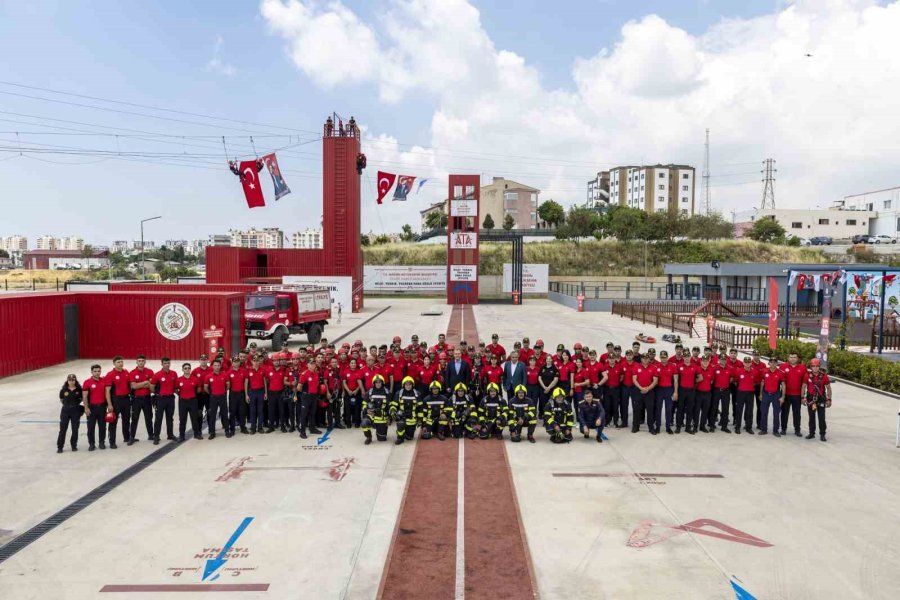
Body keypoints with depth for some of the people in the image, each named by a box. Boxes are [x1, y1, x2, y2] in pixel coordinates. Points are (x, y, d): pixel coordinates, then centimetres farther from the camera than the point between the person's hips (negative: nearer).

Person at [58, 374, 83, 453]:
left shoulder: (79, 390, -4)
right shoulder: (63, 390, -3)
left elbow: (82, 399, 8)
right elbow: (61, 400, 8)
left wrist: (76, 403, -1)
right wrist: (67, 404, 5)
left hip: (76, 411, 0)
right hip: (65, 410, 0)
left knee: (75, 429, 7)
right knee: (62, 429, 2)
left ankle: (74, 446, 19)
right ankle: (60, 446, 10)